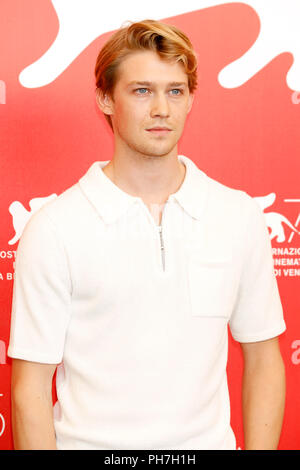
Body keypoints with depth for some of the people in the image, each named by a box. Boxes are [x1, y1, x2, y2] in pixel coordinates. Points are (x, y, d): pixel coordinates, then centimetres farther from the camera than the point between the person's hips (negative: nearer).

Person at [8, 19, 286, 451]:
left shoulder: (240, 215, -2)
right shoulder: (54, 228, -11)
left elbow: (263, 361, 3)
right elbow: (31, 389, -9)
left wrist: (259, 447, -3)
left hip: (209, 439, 3)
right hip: (90, 441, -2)